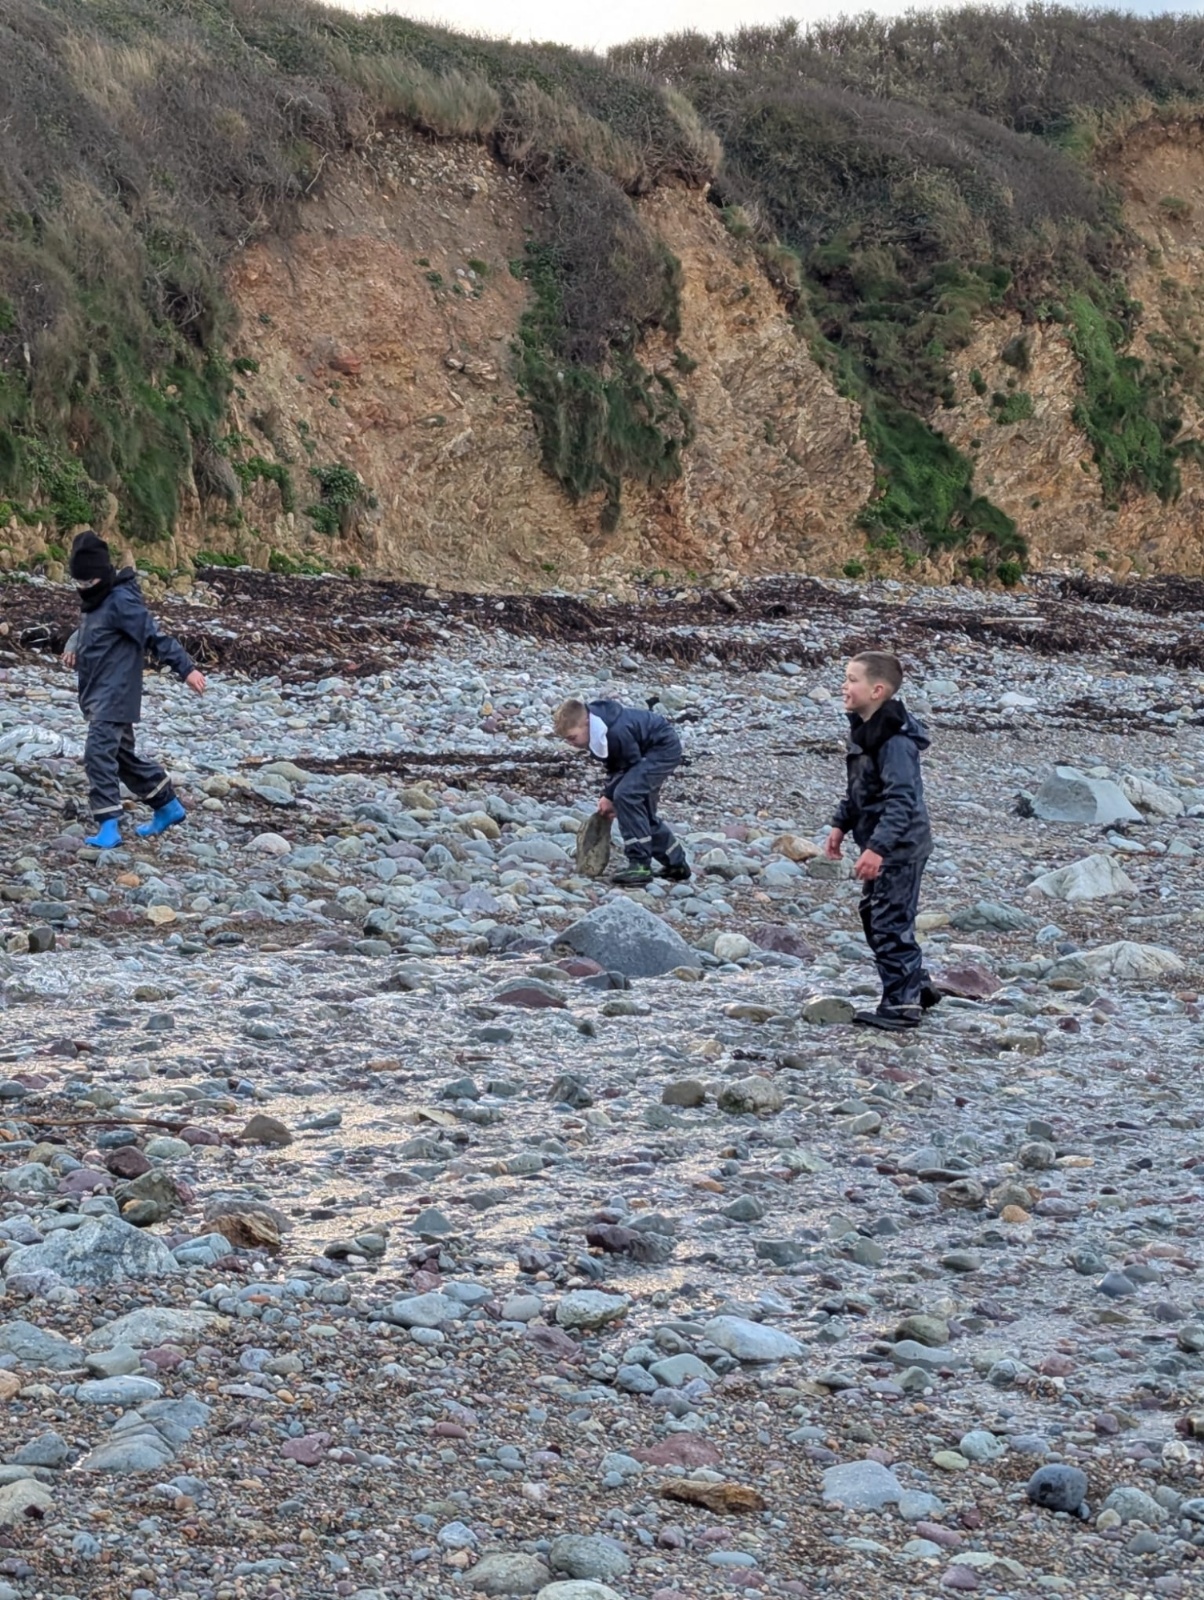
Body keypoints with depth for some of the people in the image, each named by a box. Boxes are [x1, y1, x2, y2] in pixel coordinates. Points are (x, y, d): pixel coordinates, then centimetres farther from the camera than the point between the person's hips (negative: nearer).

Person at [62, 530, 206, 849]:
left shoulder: (121, 601, -17)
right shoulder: (94, 599, 12)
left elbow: (155, 636, -20)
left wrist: (186, 669, -24)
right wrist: (73, 645, 11)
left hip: (115, 694, -10)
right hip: (97, 694, 10)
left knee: (99, 753, -17)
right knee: (122, 754, 17)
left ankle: (109, 825, -17)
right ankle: (168, 806, 28)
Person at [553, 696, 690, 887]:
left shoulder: (616, 732, -35)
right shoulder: (597, 728, -6)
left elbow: (632, 766, -21)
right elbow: (615, 766, 7)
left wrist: (610, 796, -12)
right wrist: (609, 795, -3)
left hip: (664, 748, -10)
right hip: (648, 752, 10)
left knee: (626, 794, -25)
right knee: (641, 811, 15)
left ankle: (640, 864, -22)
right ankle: (677, 865, 31)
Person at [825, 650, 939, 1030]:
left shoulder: (895, 740, -23)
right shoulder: (863, 730, 8)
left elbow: (901, 800, -29)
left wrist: (877, 848, -34)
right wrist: (841, 825, 15)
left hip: (899, 849, -11)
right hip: (880, 846, 11)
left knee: (891, 924, -6)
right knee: (874, 917, 19)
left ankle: (902, 1005, 2)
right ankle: (916, 987, 30)